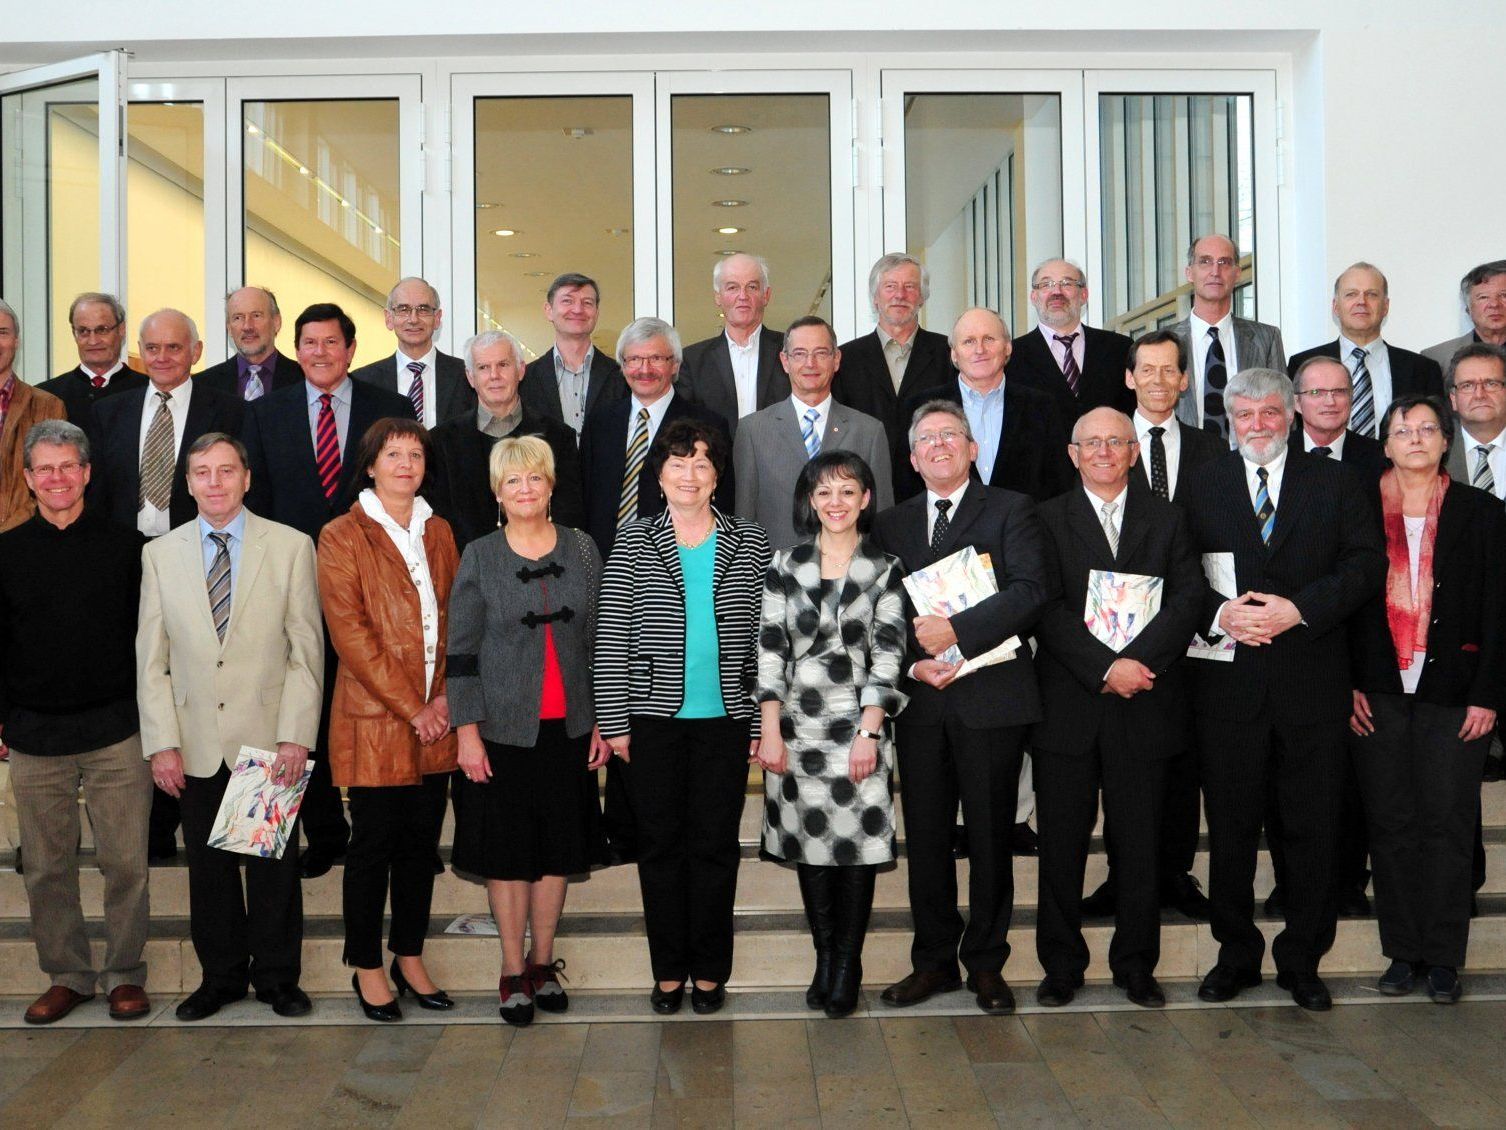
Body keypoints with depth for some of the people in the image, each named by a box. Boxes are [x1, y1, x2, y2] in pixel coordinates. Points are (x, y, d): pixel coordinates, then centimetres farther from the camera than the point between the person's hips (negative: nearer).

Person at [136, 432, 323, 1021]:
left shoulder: (291, 547, 0)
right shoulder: (160, 554, 7)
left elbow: (306, 649, -2)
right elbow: (151, 659, 6)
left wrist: (295, 736, -9)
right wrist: (161, 742, -2)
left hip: (270, 741, -2)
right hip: (197, 746, 2)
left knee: (275, 865, 7)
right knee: (208, 866, 10)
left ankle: (277, 977, 24)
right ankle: (221, 976, 27)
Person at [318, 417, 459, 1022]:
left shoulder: (438, 532, 13)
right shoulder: (342, 537, -3)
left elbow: (457, 619, 10)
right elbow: (349, 632, -10)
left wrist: (448, 696, -5)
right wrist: (411, 706, -14)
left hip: (436, 720, 5)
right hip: (374, 720, -5)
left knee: (422, 841, 10)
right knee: (374, 844, 3)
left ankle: (410, 958, 24)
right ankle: (367, 967, 17)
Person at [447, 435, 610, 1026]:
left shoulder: (582, 550, 4)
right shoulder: (479, 557, -1)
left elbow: (600, 640, 7)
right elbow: (462, 650, -2)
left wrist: (603, 720, 3)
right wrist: (467, 731, -8)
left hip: (569, 728, 2)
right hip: (503, 728, -2)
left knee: (557, 848, 9)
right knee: (508, 851, 4)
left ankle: (543, 962, 24)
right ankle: (513, 971, 17)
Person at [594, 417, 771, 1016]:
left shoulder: (748, 542, 5)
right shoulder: (633, 542, 2)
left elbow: (760, 636, 6)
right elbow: (611, 636, 1)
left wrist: (763, 721, 2)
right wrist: (614, 720, -4)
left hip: (725, 719, 1)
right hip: (654, 719, 0)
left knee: (715, 845, 6)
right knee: (660, 843, 7)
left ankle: (709, 971, 20)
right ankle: (669, 971, 20)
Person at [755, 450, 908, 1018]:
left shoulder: (885, 568, 3)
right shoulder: (785, 564, 6)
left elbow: (888, 655, -2)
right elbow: (770, 649, 4)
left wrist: (869, 733, -10)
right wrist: (770, 730, -3)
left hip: (859, 727, -1)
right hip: (798, 726, 2)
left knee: (857, 843, -1)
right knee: (810, 842, 6)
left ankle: (848, 963, 14)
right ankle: (824, 957, 20)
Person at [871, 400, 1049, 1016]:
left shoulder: (1010, 509, 4)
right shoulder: (890, 524, 15)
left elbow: (1029, 590, -10)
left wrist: (957, 631, -19)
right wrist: (912, 663, -7)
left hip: (991, 696, -3)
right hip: (920, 700, 3)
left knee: (991, 836, 4)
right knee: (925, 837, 8)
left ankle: (985, 962, 18)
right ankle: (933, 960, 20)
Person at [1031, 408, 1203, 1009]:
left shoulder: (1166, 519, 11)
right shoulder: (1047, 519, 5)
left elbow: (1188, 599, -2)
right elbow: (1047, 608, -6)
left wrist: (1136, 660, -15)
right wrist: (1106, 667, -16)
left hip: (1145, 705, 1)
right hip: (1068, 705, -1)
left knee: (1140, 841, 7)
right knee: (1062, 841, 5)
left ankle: (1136, 965, 21)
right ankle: (1061, 965, 17)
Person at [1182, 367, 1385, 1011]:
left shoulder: (1334, 484, 7)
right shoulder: (1203, 487, 9)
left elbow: (1367, 564, -3)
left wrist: (1298, 608, -15)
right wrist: (1218, 613, -15)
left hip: (1312, 684, 0)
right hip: (1228, 685, 0)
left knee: (1312, 829, 6)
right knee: (1230, 828, 8)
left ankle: (1302, 960, 21)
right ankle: (1236, 954, 23)